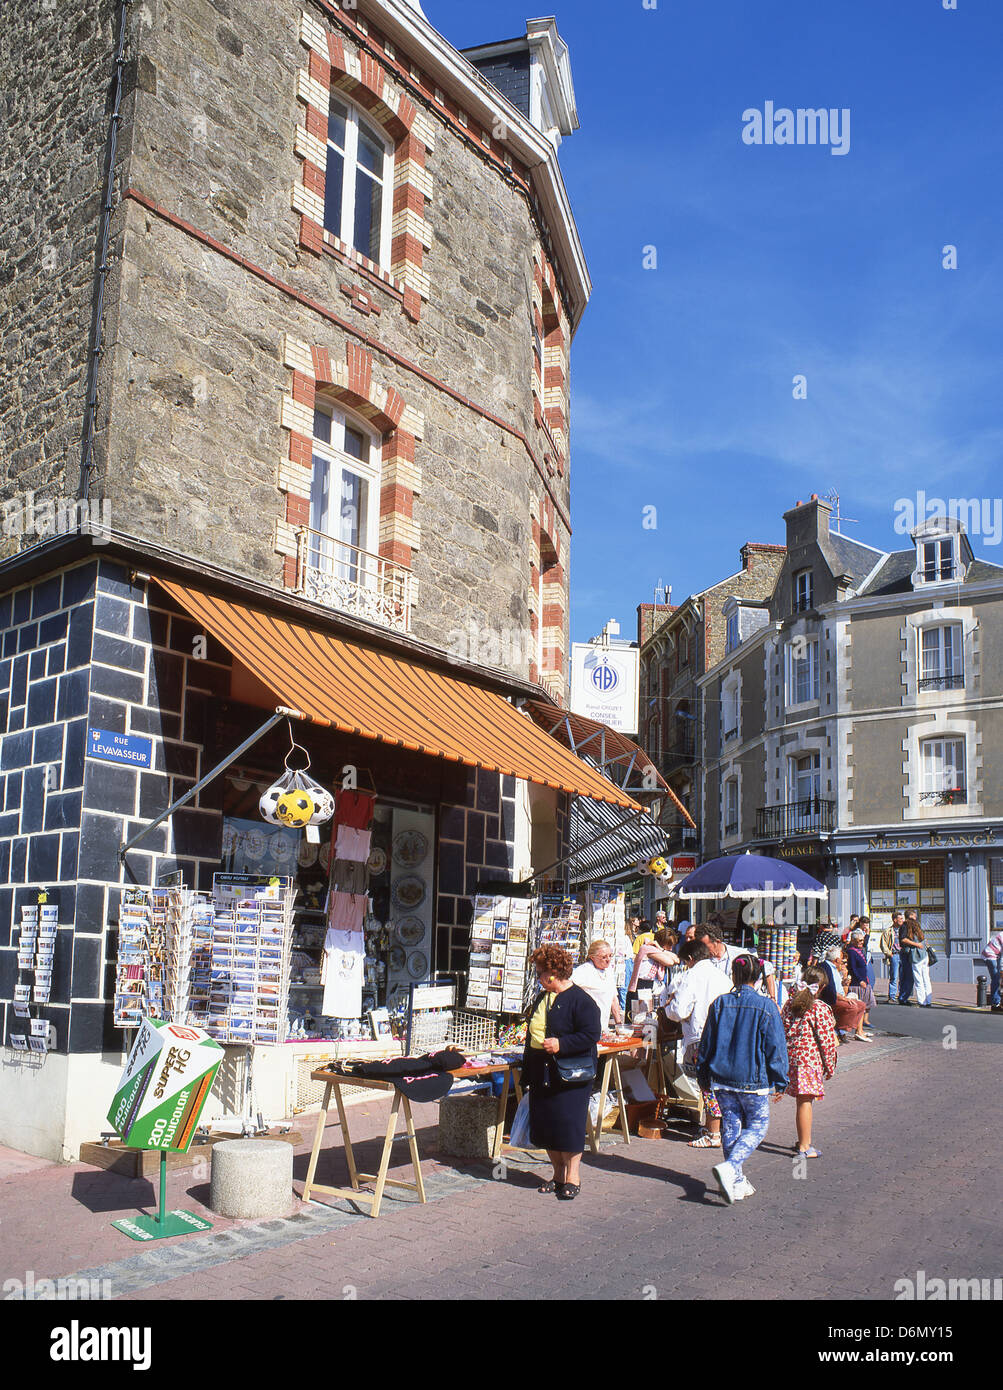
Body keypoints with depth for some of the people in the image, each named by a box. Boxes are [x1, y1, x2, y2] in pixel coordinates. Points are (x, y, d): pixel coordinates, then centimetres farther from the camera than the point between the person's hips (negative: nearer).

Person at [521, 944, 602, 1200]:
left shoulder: (580, 1000, -12)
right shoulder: (542, 998, 15)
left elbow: (592, 1034, -17)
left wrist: (561, 1044, -25)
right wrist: (527, 1069, 20)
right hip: (542, 1073, 8)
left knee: (568, 1124, -6)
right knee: (543, 1124, 10)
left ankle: (572, 1178, 6)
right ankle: (558, 1174, 22)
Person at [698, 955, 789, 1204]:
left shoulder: (719, 1004, -1)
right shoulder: (766, 1007, -10)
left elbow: (706, 1044, 6)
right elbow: (775, 1048, -6)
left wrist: (705, 1077, 17)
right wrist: (780, 1081, 5)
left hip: (721, 1078, 3)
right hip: (753, 1080, -3)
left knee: (731, 1125, 13)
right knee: (757, 1126, 9)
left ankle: (737, 1183, 17)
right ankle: (730, 1167, -12)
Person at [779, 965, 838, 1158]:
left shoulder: (790, 1003, 7)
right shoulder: (821, 1009, -11)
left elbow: (781, 1030, 11)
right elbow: (827, 1040, -9)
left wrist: (783, 1057, 20)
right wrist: (829, 1066, 2)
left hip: (790, 1057, 6)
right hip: (810, 1058, -6)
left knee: (802, 1100, 17)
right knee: (805, 1101, -1)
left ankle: (803, 1141, 27)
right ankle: (804, 1146, 4)